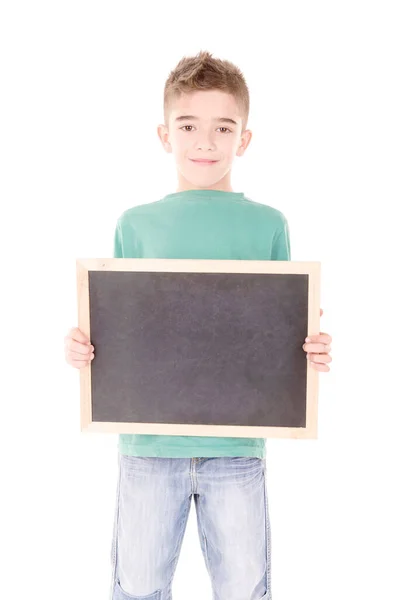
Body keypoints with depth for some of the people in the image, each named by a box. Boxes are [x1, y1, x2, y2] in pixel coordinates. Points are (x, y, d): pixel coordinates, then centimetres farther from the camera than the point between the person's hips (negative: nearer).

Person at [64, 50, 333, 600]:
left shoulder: (268, 224, 2)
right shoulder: (135, 224, 4)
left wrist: (314, 352, -15)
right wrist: (82, 349, -11)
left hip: (238, 447, 0)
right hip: (147, 445, 1)